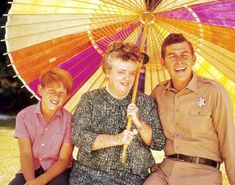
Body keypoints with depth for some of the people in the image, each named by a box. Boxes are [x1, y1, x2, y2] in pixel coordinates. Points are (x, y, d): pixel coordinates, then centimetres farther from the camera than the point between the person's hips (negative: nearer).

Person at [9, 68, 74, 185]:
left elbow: (64, 159, -8)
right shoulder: (24, 116, -3)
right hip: (31, 170, 1)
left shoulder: (69, 119, -6)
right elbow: (26, 154, -9)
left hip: (57, 171, -1)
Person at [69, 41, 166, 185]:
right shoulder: (90, 99, 5)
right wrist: (115, 139, -17)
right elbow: (78, 136, -7)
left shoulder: (147, 102, 10)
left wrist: (139, 123, -11)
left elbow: (159, 144, 6)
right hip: (90, 173, -1)